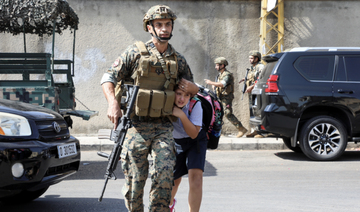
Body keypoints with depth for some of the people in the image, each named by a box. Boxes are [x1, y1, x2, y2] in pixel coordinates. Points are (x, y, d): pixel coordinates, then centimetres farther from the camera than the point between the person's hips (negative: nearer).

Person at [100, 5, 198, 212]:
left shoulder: (179, 60, 11)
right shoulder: (135, 52, 0)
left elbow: (194, 89, 24)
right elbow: (108, 78, -2)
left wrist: (190, 87, -1)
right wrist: (113, 104, -19)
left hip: (164, 127, 2)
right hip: (136, 126, -2)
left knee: (165, 172, -14)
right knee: (135, 179, 1)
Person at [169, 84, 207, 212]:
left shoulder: (195, 105, -29)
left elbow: (193, 134, -29)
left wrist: (182, 115, -41)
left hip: (195, 141, -2)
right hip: (175, 142, 2)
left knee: (195, 175, -23)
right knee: (174, 179, 12)